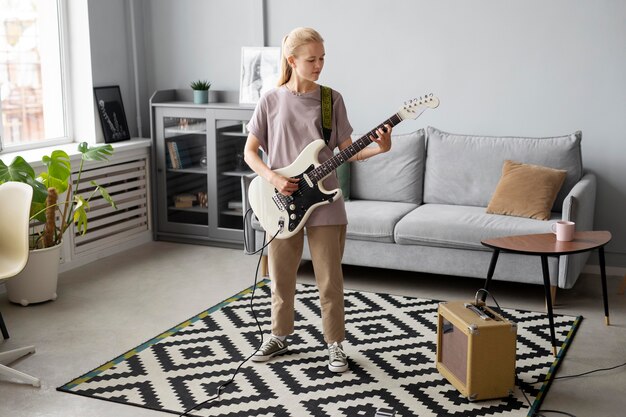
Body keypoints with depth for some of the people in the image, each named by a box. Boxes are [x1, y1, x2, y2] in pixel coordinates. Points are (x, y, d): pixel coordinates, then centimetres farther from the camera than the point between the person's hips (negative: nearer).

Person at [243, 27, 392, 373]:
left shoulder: (332, 100, 1)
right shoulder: (271, 101, -1)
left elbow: (346, 151, 3)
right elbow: (250, 152, 2)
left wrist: (379, 148, -14)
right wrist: (273, 179, -14)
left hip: (324, 204, 0)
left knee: (330, 280, 4)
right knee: (281, 279, 13)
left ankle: (335, 344, 20)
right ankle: (279, 336, 33)